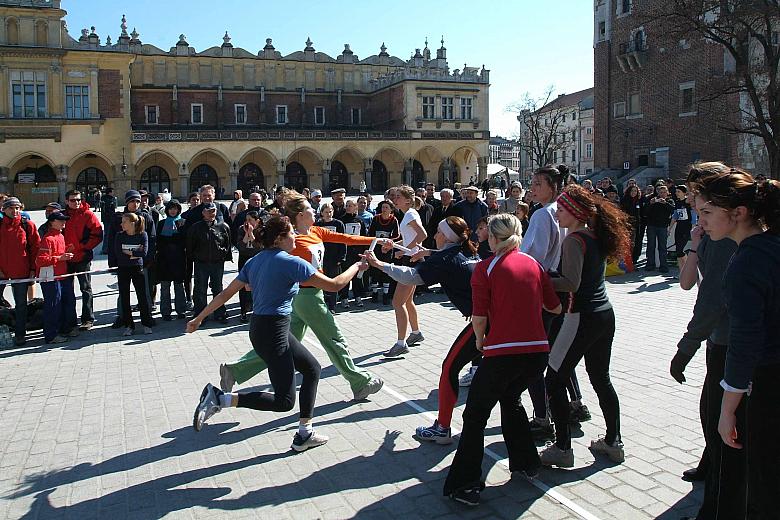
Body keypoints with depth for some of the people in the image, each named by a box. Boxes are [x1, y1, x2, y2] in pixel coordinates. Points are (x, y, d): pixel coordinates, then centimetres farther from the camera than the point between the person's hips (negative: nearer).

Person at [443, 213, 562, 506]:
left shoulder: (486, 268, -3)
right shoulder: (534, 264, 11)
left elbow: (479, 316, -8)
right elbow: (554, 307, 18)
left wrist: (480, 339, 12)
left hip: (503, 353, -6)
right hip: (538, 350, 6)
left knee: (475, 416, 8)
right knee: (510, 399, 31)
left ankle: (465, 486, 9)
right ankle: (526, 463, 37)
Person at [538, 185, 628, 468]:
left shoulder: (574, 240, -15)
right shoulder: (596, 235, 10)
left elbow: (571, 283, -23)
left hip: (583, 317, -9)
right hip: (605, 314, 9)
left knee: (554, 381, 1)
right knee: (601, 378, 19)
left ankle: (562, 448, 6)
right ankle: (613, 442, 29)